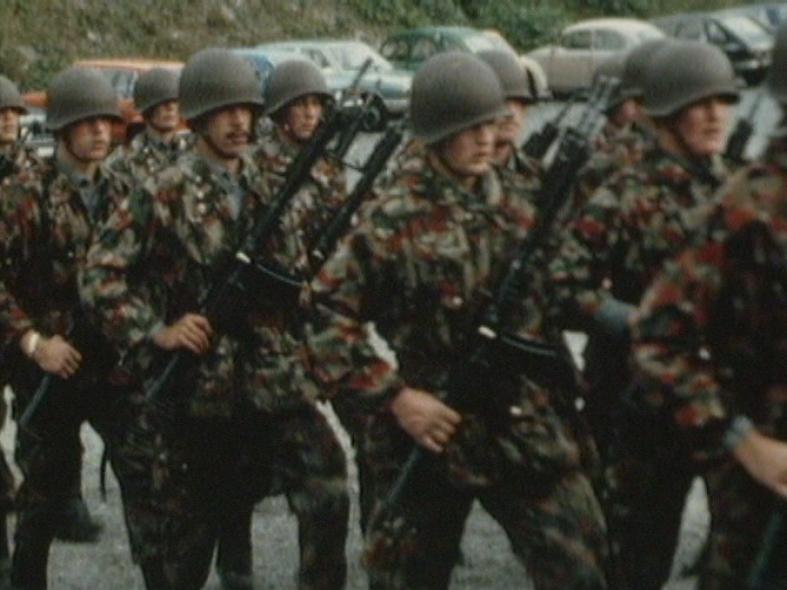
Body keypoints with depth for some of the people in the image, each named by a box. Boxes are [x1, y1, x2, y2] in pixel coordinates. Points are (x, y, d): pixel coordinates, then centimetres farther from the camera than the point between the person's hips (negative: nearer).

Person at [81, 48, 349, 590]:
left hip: (273, 377, 3)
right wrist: (154, 335, -15)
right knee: (193, 519, 10)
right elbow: (102, 275, -7)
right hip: (197, 385, -3)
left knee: (328, 490, -14)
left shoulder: (270, 187, 8)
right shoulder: (165, 195, -6)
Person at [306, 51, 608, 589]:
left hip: (524, 429, 4)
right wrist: (393, 396, -16)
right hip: (429, 431, -4)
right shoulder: (393, 218, -10)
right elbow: (328, 315, -12)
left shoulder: (516, 210, 8)